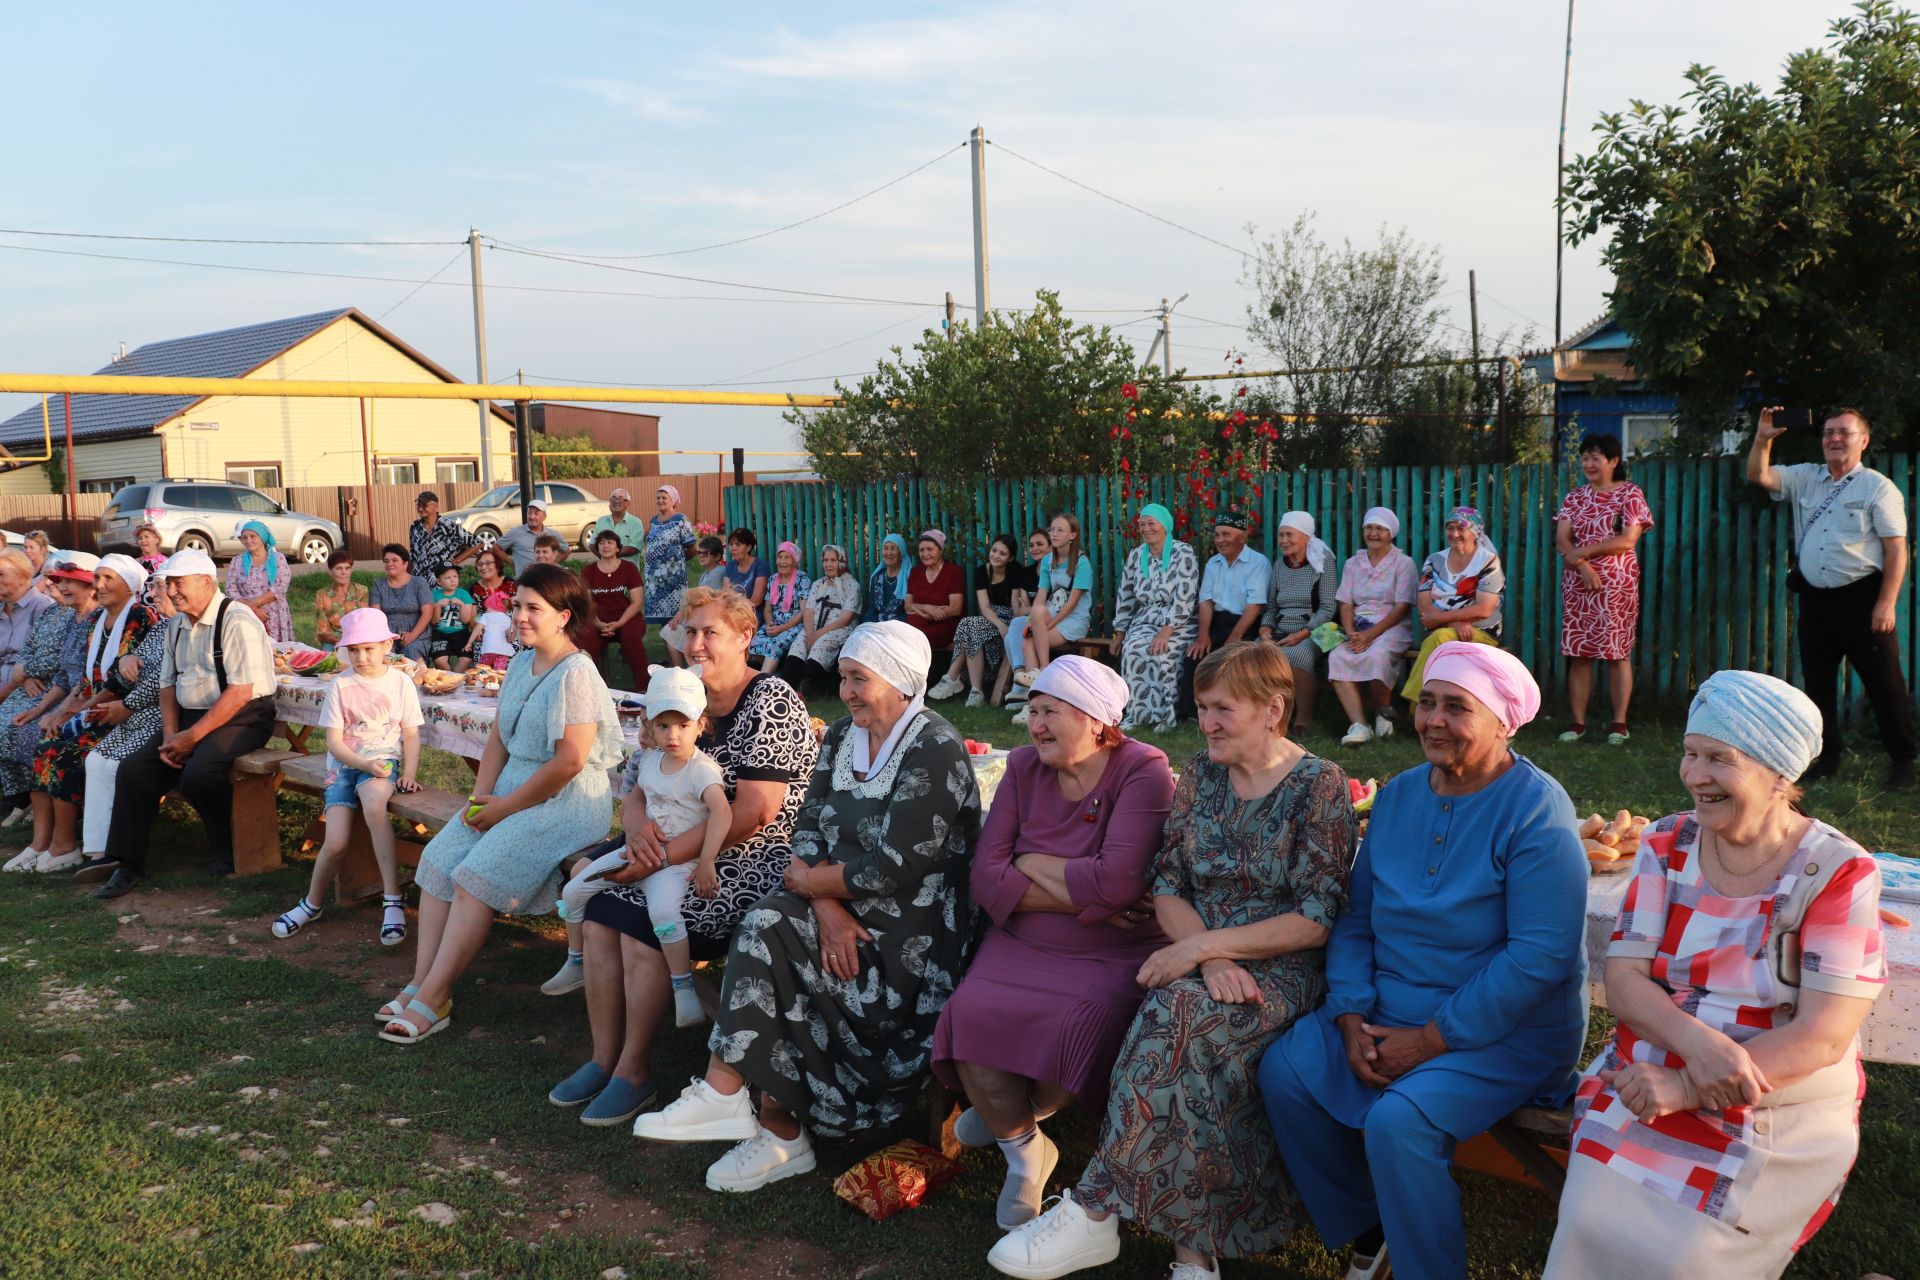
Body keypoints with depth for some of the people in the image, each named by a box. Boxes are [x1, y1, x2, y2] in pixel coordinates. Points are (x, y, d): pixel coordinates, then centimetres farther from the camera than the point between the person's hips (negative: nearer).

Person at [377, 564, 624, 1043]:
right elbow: (499, 737, 16)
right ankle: (422, 983, -4)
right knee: (439, 858, -4)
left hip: (565, 801, -9)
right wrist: (482, 795, -1)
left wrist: (505, 808, -15)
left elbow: (570, 760, -22)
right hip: (511, 790, 9)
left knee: (474, 878, -19)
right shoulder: (521, 664, 12)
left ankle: (432, 1001, -11)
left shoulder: (576, 674, -16)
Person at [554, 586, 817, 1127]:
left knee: (643, 918, -23)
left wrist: (665, 855, -22)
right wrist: (639, 827, -15)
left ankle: (635, 1071, -6)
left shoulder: (770, 701, -14)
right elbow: (638, 793, 10)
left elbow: (754, 812, -22)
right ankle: (604, 1058, -1)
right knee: (602, 906, -11)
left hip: (756, 861, -8)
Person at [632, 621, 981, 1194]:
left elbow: (897, 867, -20)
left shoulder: (936, 749, -15)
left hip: (910, 931, -6)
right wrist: (827, 907, -15)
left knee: (765, 936, -22)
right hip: (844, 910, 7)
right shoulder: (841, 737, 9)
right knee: (763, 925, -21)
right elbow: (808, 828, 3)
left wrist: (812, 881, -9)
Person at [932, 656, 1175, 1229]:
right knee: (970, 1014, -23)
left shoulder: (1143, 770, -12)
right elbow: (986, 878, -5)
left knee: (1078, 1027, -31)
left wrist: (1030, 864, -10)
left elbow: (1118, 883, -25)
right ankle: (1023, 1149, 4)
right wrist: (1080, 897, -16)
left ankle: (1005, 1116, 4)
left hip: (1115, 953, -4)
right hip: (1023, 945, 4)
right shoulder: (1024, 768, 3)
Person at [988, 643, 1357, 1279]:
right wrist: (1212, 960, -13)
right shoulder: (1199, 774, 10)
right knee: (1203, 1063, -30)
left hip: (1282, 969, -4)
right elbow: (1167, 887, 6)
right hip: (1199, 958, 4)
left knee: (1179, 1013, -33)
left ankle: (1094, 1210, -27)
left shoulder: (1320, 785, -4)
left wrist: (1204, 945, -17)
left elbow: (1316, 921, -10)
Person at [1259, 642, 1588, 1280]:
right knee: (1284, 1072, -9)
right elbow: (1356, 918, 8)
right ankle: (1367, 1227, 12)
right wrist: (1351, 1017, -8)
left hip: (1509, 1028, -7)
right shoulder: (1398, 795, 6)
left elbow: (1541, 957, -22)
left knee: (1397, 1120, -28)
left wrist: (1432, 1039, -20)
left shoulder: (1536, 810, -15)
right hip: (1391, 1009, 7)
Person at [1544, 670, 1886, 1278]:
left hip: (1782, 1113, -2)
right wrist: (1695, 1040, -23)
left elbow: (1823, 1037, -14)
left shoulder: (1840, 873, -8)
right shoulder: (1667, 845, 3)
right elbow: (1623, 979, -2)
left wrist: (1685, 1089, -22)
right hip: (1646, 1086, 3)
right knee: (1591, 1222, -21)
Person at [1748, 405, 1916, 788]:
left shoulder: (1878, 487, -3)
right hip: (1815, 598, 5)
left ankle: (1903, 759, 11)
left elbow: (1896, 550, -7)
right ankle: (1828, 756, 22)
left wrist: (1886, 603, -15)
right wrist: (1763, 438, -12)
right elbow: (1758, 475, 4)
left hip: (1861, 598, -5)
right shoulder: (1805, 478, 11)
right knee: (1817, 681, 10)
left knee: (1883, 682, -1)